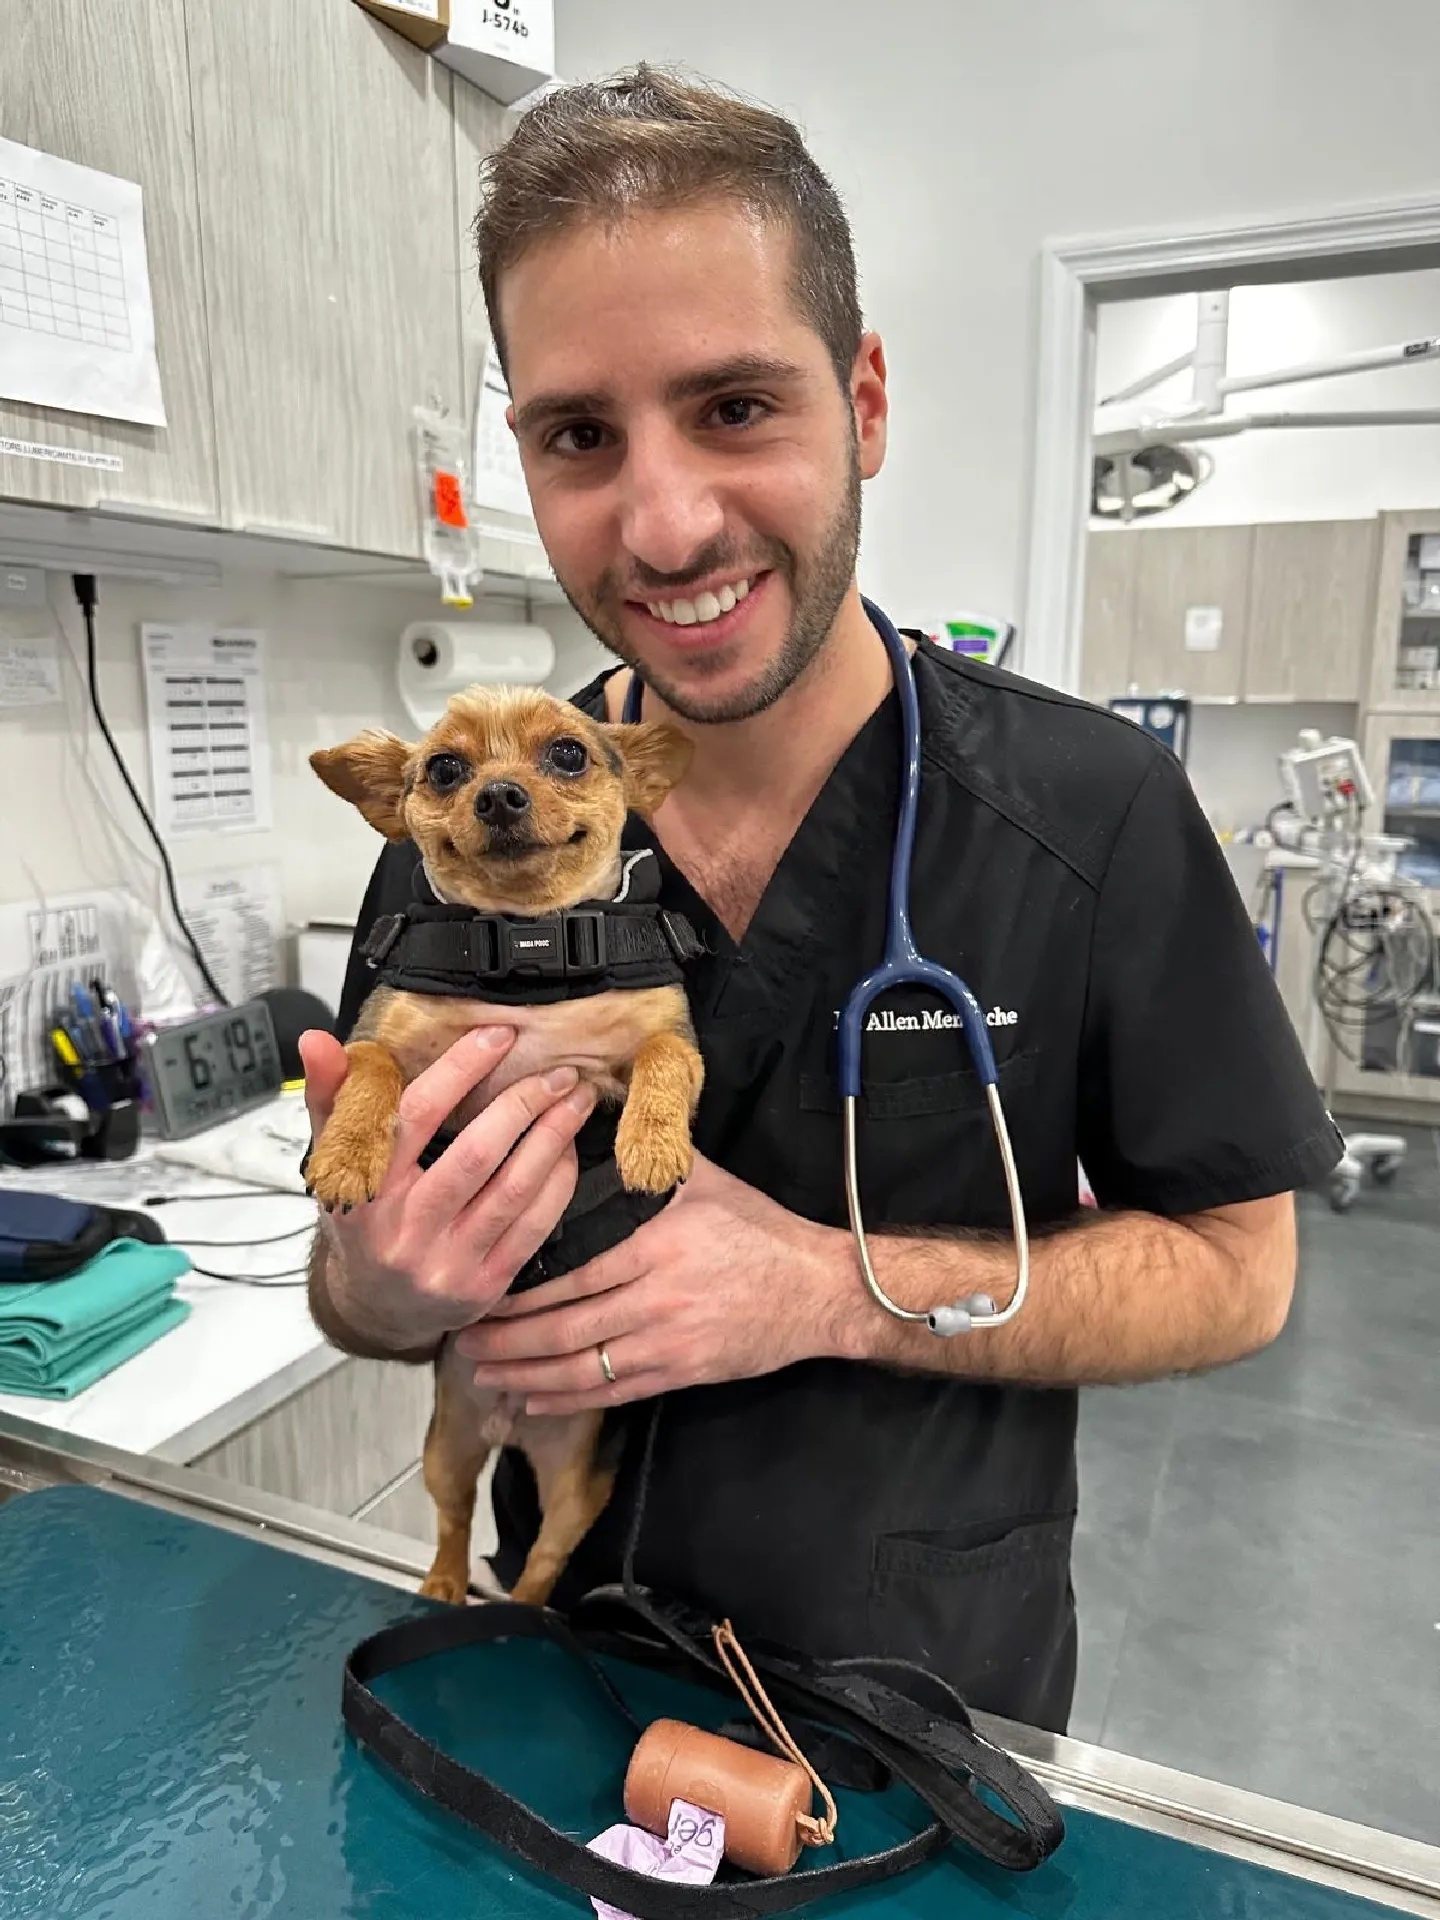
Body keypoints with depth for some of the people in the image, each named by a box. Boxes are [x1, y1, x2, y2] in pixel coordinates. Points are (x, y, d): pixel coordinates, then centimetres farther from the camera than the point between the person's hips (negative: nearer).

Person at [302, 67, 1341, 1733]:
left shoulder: (1098, 813, -21)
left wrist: (829, 1287, -27)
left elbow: (1235, 1272, -13)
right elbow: (358, 1289, -3)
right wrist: (386, 1288, -27)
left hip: (942, 1688, -2)